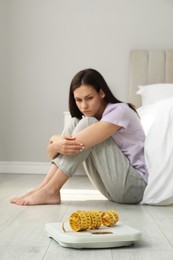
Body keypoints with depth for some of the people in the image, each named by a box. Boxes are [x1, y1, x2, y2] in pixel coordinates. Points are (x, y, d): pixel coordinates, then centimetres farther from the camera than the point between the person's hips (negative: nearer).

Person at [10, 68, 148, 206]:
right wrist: (58, 145, -25)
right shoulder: (89, 117, 9)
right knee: (74, 123, -6)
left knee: (86, 124, -21)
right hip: (114, 186, 7)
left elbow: (79, 143, -28)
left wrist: (56, 140, -10)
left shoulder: (120, 111, -15)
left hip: (135, 186, -7)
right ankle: (44, 186, -13)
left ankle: (50, 191, -20)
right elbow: (52, 152, -3)